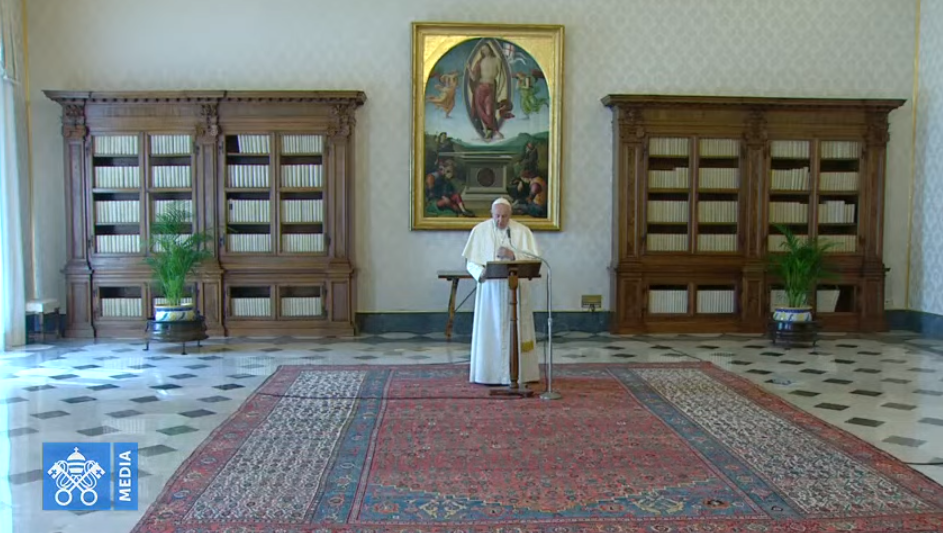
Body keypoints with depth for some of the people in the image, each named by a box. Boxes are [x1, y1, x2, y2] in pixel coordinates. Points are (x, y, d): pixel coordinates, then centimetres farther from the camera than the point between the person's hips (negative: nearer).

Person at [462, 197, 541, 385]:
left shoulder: (523, 231, 3)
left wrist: (513, 255, -18)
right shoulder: (479, 231, 5)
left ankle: (519, 373, 7)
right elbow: (471, 261, 3)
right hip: (490, 290, 0)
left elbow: (534, 258, -3)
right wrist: (481, 273, -16)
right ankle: (490, 373, 6)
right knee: (490, 331, -1)